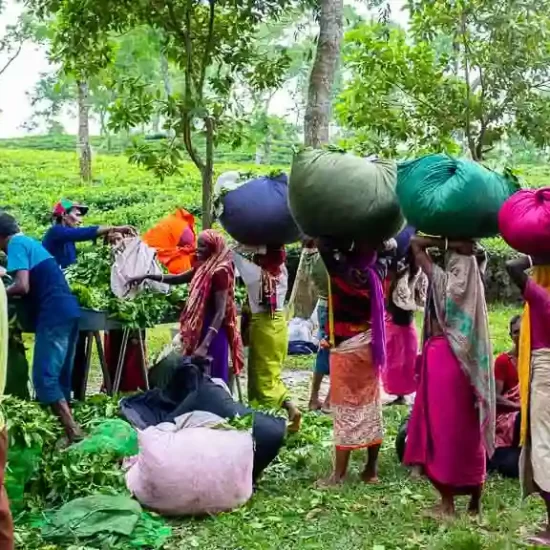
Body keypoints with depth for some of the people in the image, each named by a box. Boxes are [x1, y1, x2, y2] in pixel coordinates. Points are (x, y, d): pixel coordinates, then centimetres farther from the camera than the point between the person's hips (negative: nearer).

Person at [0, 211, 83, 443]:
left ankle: (74, 433, -14)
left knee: (43, 377, -9)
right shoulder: (30, 242, 24)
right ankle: (67, 426, 17)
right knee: (60, 376, 13)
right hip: (68, 310, 9)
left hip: (54, 314, -9)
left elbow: (22, 286, -15)